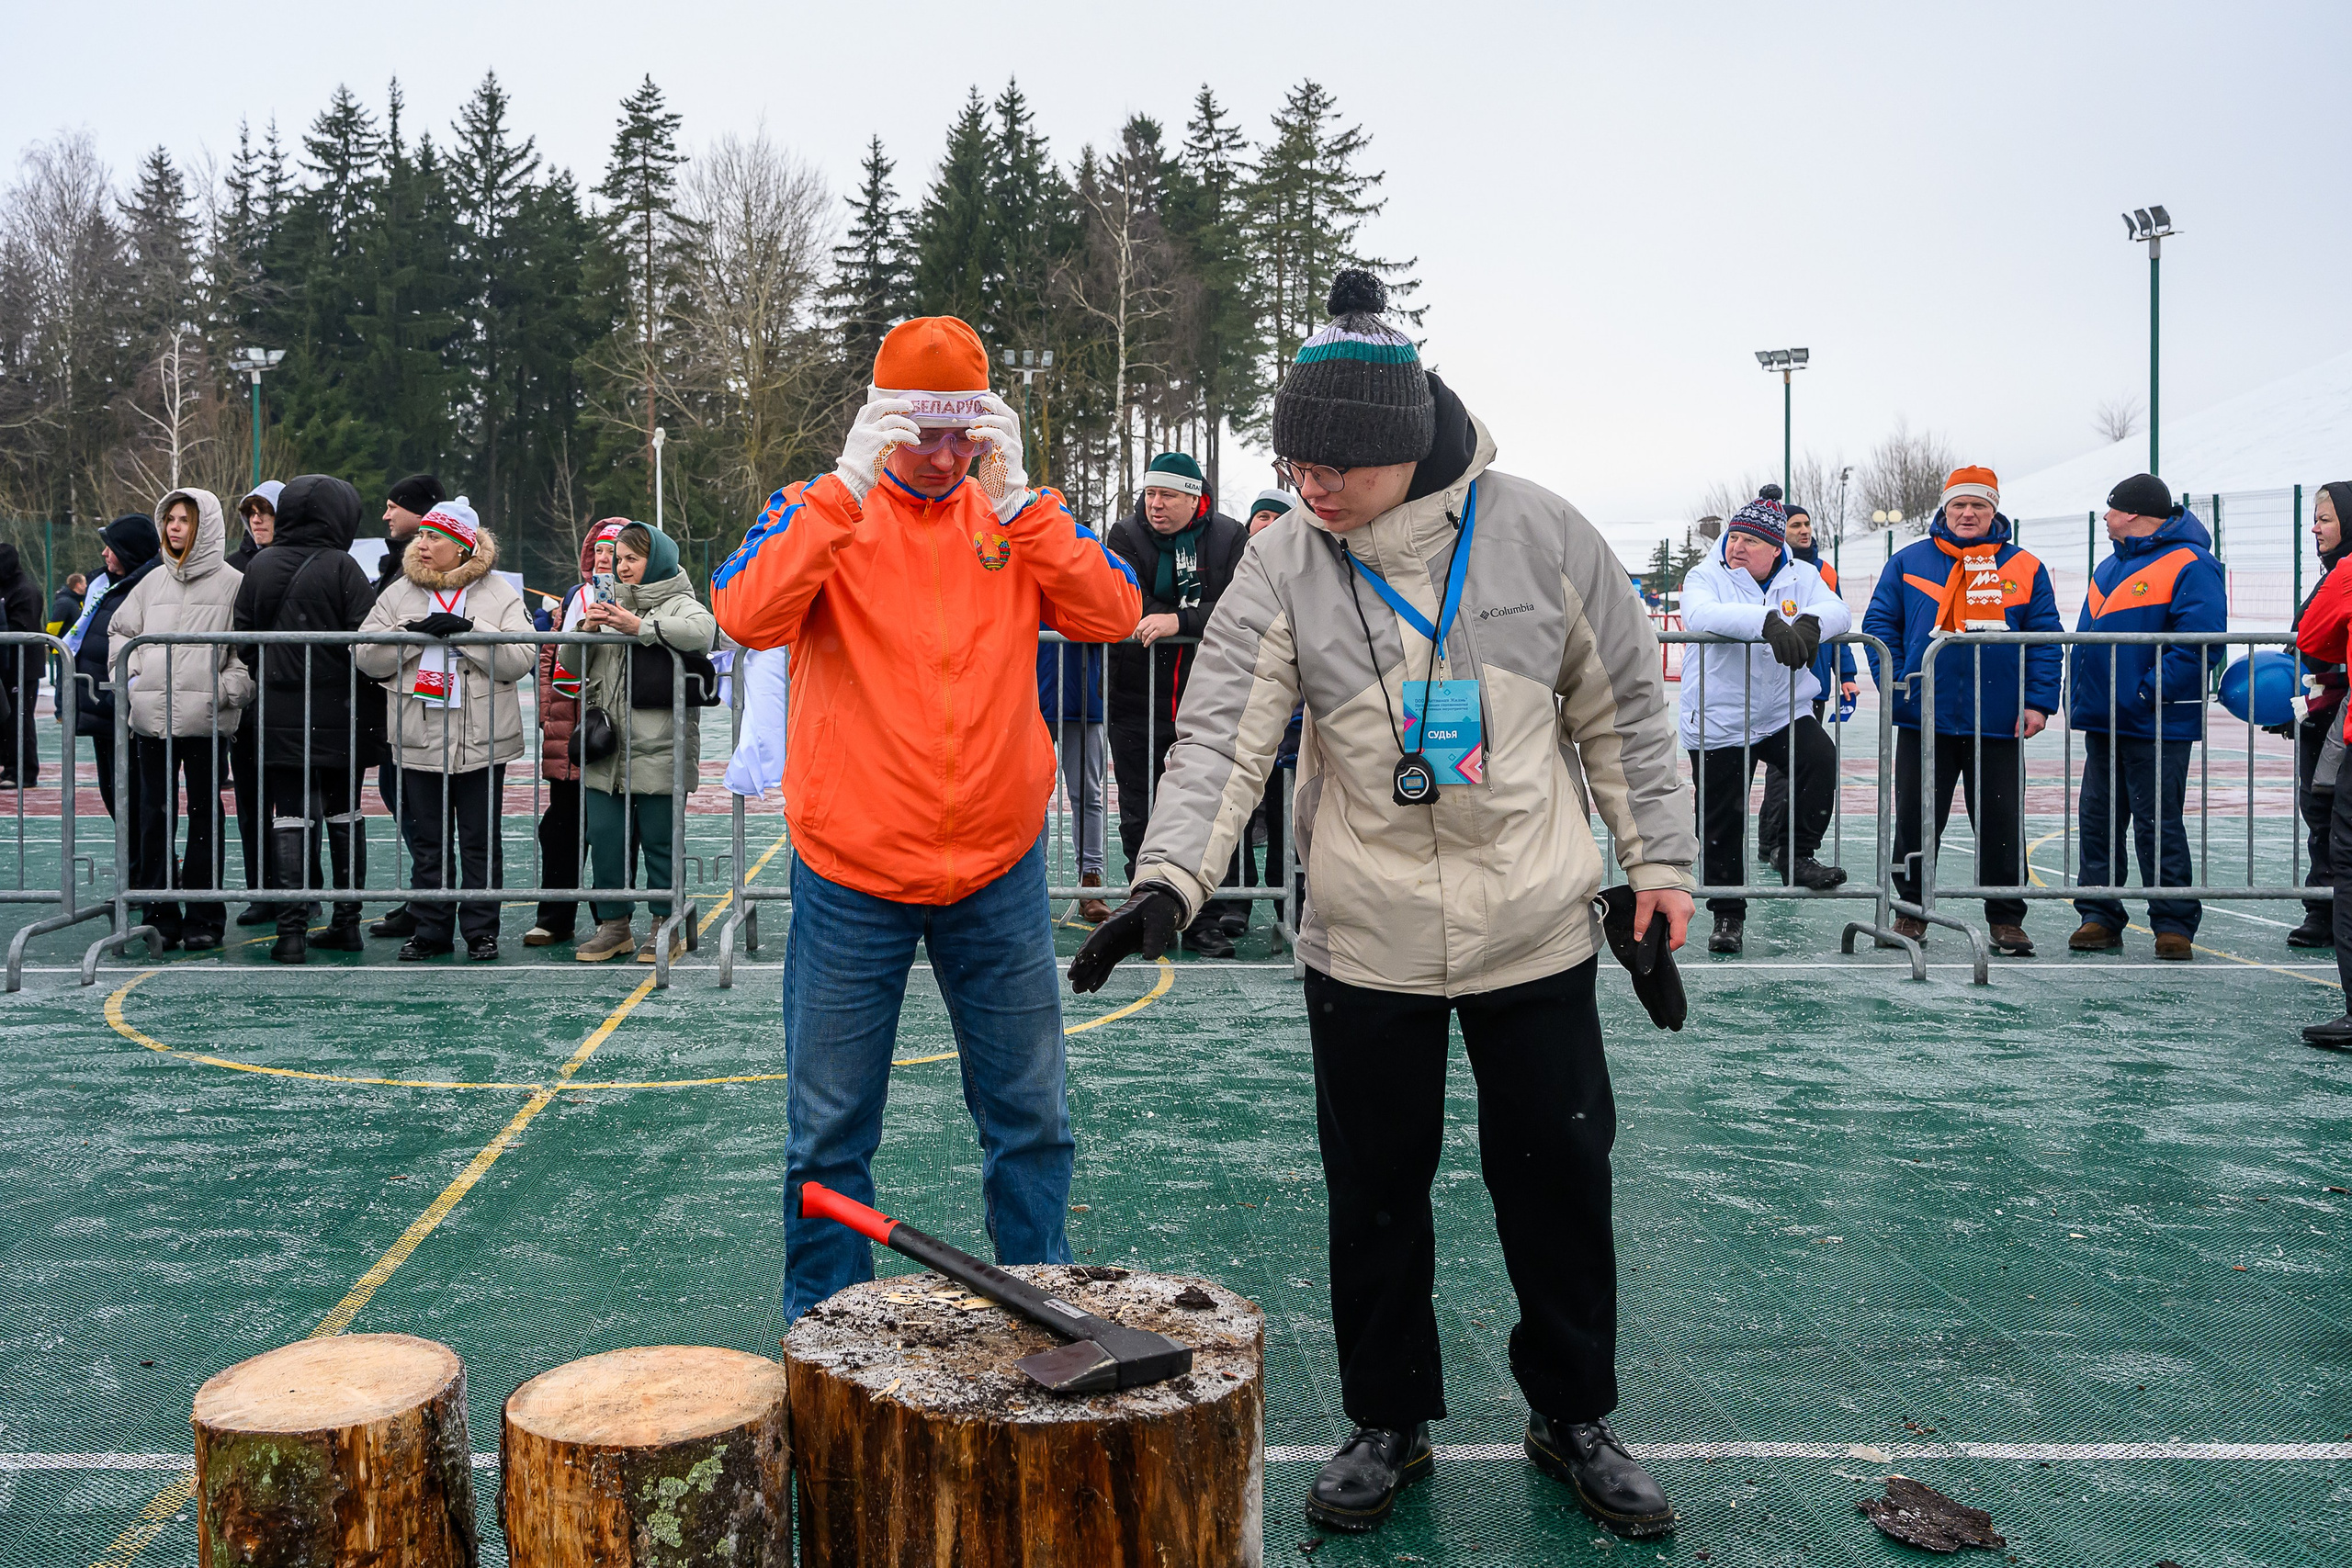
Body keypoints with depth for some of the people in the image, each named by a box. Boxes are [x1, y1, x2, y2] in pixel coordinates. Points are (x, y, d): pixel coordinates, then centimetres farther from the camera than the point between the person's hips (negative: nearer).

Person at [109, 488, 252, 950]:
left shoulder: (234, 583, 0)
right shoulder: (153, 582, 15)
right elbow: (122, 631, 24)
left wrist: (223, 690, -12)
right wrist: (131, 676, 10)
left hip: (206, 721, -4)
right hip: (151, 719, 5)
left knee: (205, 816, 1)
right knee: (155, 816, 6)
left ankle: (204, 917, 8)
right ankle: (161, 914, 13)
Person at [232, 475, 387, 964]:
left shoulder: (259, 566, 3)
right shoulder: (340, 567, -9)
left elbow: (243, 638, 5)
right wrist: (371, 702, 0)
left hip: (280, 716, 2)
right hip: (341, 716, -2)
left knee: (290, 815, 3)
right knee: (344, 813, 11)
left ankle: (292, 930, -3)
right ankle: (347, 923, 16)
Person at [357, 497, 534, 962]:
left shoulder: (500, 594, 2)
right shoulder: (399, 594, 10)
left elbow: (521, 660, -10)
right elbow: (368, 658, 2)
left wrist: (468, 631, -18)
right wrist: (413, 632, -12)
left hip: (482, 741, -2)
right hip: (418, 740, 3)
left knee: (480, 841, 4)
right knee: (427, 842, 8)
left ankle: (482, 930, 13)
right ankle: (431, 929, 17)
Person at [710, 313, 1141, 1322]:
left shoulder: (1015, 514, 8)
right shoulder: (819, 512, 1)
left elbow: (1112, 614, -7)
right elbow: (746, 616, -18)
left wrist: (1016, 499, -14)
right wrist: (849, 485, -21)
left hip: (998, 873, 2)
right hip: (850, 876, -2)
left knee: (1031, 1117, 11)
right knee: (830, 1130, 7)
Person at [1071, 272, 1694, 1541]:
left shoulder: (1538, 532, -5)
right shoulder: (1282, 566, -5)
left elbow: (1625, 708, 4)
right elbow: (1223, 735, -12)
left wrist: (1660, 866, 4)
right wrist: (1169, 880, -27)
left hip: (1538, 933, 0)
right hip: (1365, 945, 1)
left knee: (1558, 1178, 10)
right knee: (1375, 1191, 10)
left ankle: (1573, 1416, 32)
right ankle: (1389, 1421, 30)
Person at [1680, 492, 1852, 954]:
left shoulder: (1801, 577, 5)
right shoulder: (1705, 577, -5)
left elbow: (1838, 611, -12)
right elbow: (1700, 614, -28)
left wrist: (1809, 623, -36)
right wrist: (1769, 622, -41)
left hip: (1785, 714, 2)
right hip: (1718, 723, -2)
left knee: (1821, 760, -25)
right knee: (1722, 824, 3)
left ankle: (1794, 854, -4)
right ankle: (1727, 914, 20)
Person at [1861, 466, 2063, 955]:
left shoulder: (2025, 569, 6)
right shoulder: (1908, 563, 6)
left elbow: (2046, 640, 4)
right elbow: (1880, 623, 5)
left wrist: (2039, 703, -5)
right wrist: (1893, 682, -6)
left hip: (1997, 725, 0)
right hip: (1924, 718, 0)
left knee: (2001, 824, 5)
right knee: (1915, 822, 6)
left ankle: (2006, 919, 17)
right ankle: (1910, 911, 20)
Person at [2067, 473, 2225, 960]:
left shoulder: (2189, 566, -10)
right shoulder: (2110, 567, 17)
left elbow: (2200, 645, -19)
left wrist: (2147, 695, -21)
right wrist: (2081, 695, 11)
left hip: (2157, 725, -8)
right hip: (2102, 720, 8)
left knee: (2158, 824, -3)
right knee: (2098, 820, 8)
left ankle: (2174, 924, 6)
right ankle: (2099, 917, 16)